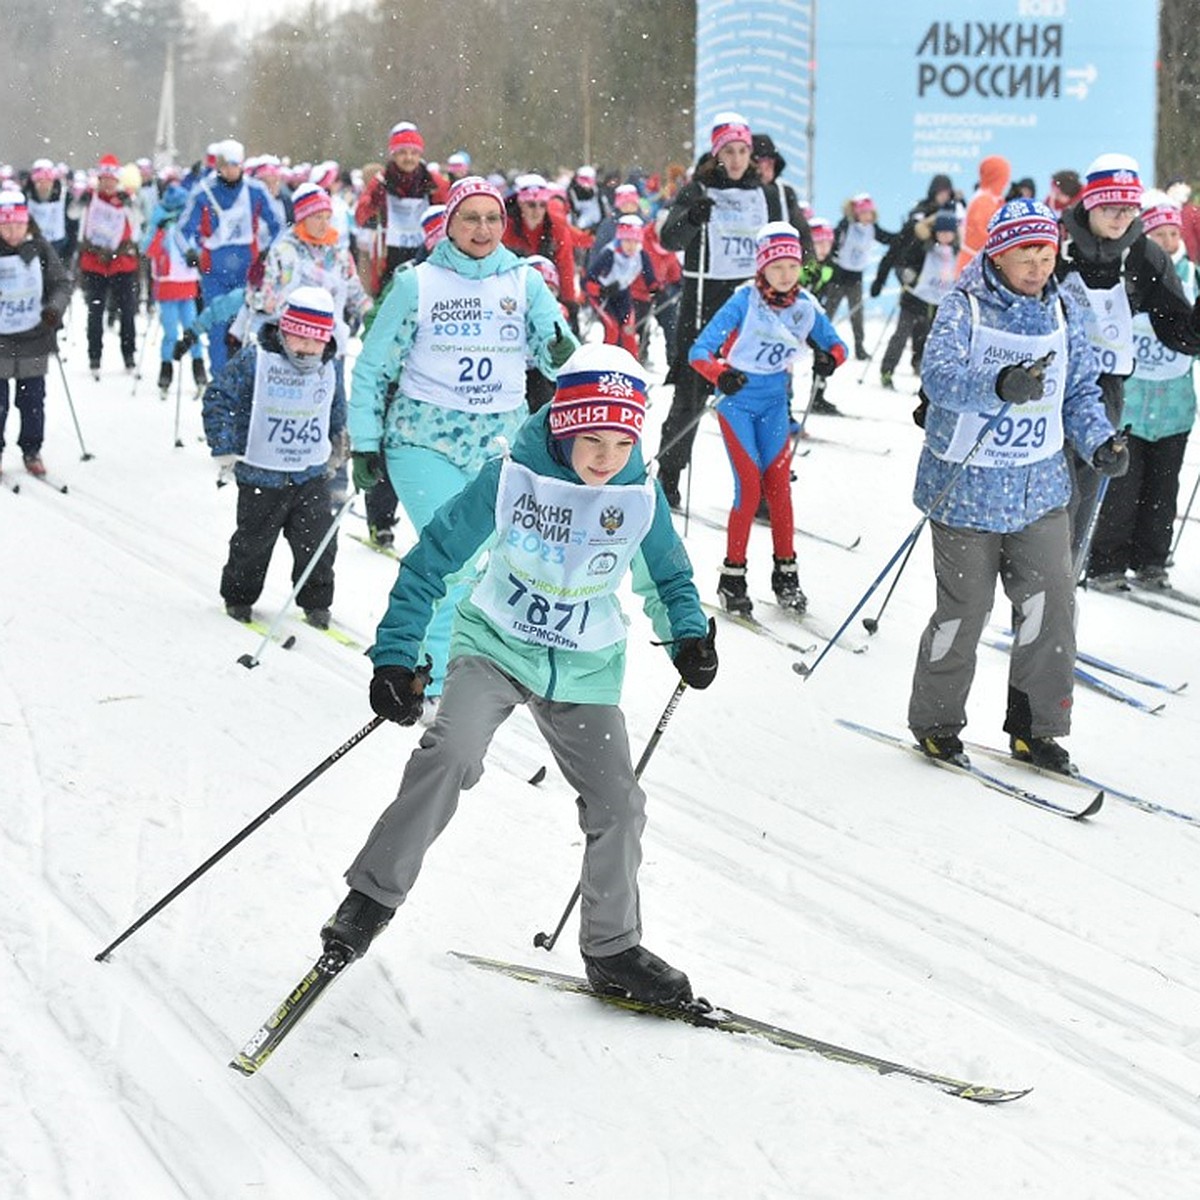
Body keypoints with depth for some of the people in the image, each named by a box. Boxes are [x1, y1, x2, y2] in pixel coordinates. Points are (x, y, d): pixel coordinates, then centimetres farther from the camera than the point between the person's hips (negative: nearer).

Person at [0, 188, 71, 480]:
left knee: (33, 400, 7)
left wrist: (55, 307, -17)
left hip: (34, 337, 1)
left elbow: (61, 283, 2)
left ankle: (32, 451, 22)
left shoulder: (40, 249, -1)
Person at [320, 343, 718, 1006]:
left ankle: (613, 949, 23)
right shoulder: (511, 479, -18)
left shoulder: (641, 497, -9)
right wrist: (396, 655, -16)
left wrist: (689, 635, -11)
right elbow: (433, 560, -12)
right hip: (496, 645, -3)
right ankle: (373, 894, -13)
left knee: (617, 804, 2)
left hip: (584, 667, 3)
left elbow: (667, 578, 9)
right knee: (450, 754, -27)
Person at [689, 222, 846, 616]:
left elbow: (837, 345, 7)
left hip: (774, 402, 4)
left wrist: (829, 358, -18)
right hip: (737, 399, -4)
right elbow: (699, 350, -19)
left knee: (778, 485, 2)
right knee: (749, 486, -10)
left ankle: (785, 572, 13)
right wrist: (720, 374, -40)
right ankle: (732, 576, -1)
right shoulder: (744, 301, -17)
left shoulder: (806, 306, -5)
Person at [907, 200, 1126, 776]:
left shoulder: (1062, 314, 7)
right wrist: (999, 384, -45)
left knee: (1050, 603, -3)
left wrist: (1099, 438, -5)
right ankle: (934, 721, 22)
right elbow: (939, 376, -26)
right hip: (967, 486, -4)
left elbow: (1080, 392, 15)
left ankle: (1034, 726, 11)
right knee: (964, 610, 2)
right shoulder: (964, 309, -10)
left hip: (1040, 487, 4)